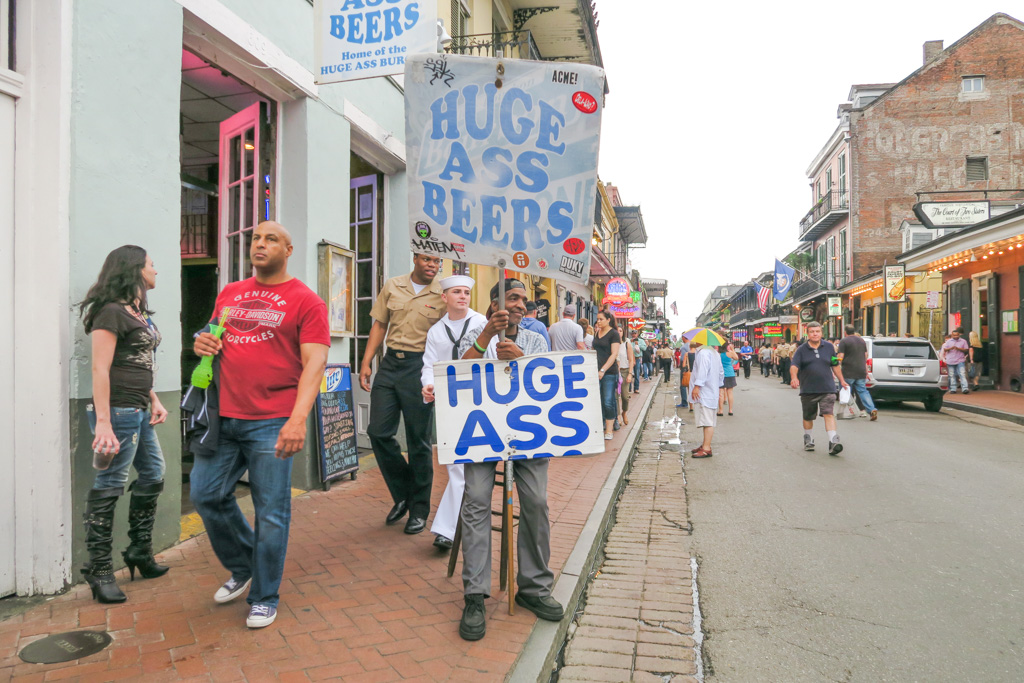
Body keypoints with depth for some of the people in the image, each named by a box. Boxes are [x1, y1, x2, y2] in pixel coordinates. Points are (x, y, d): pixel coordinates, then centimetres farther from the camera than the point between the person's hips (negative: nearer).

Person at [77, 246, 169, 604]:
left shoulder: (139, 313, 16)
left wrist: (154, 400, 15)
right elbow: (100, 369, -17)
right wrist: (102, 422, -22)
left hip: (139, 412, 10)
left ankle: (140, 554, 30)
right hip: (118, 411, -10)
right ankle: (99, 570, 9)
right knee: (109, 486, -3)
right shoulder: (111, 312, -12)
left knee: (153, 475, 16)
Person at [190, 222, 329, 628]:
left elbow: (314, 363, -12)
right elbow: (215, 341, 28)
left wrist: (299, 418, -23)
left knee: (270, 512, 1)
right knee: (206, 495, 10)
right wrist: (203, 344, 2)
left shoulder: (305, 301, -3)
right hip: (224, 417, 6)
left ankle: (264, 598, 21)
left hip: (271, 424, -6)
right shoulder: (229, 294, 15)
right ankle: (243, 568, 36)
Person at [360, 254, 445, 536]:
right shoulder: (392, 286, 9)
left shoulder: (442, 296, 0)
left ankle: (419, 509, 18)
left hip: (420, 367, -3)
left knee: (419, 440, 2)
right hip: (390, 362, 4)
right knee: (378, 431, 1)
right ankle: (403, 494, 23)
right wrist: (366, 362, 5)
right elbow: (380, 325, 12)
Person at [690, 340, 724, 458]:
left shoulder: (703, 352, -14)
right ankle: (705, 444, 21)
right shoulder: (714, 352, 20)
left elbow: (703, 370, -26)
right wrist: (719, 385, 31)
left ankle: (706, 449, -12)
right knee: (707, 421, 15)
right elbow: (721, 371, 25)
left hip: (705, 392, -11)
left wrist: (697, 386, -28)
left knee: (707, 421, -11)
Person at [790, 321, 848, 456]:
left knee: (829, 414, -13)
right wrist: (794, 378, -30)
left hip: (827, 389, 0)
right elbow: (794, 366, -11)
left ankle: (833, 442, -17)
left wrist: (842, 381, 21)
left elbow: (835, 365, 18)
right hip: (808, 390, 0)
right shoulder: (802, 350, 0)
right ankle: (808, 440, 32)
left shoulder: (829, 347, 7)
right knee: (808, 417, 12)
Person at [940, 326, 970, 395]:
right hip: (950, 361, 2)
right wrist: (951, 348, -14)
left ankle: (965, 388, -14)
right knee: (952, 375, 4)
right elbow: (945, 349, 6)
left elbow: (966, 350, 3)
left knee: (962, 374, -10)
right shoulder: (949, 341, 13)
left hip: (960, 361, -2)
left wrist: (958, 348, -13)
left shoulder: (963, 341, 8)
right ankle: (953, 389, 8)